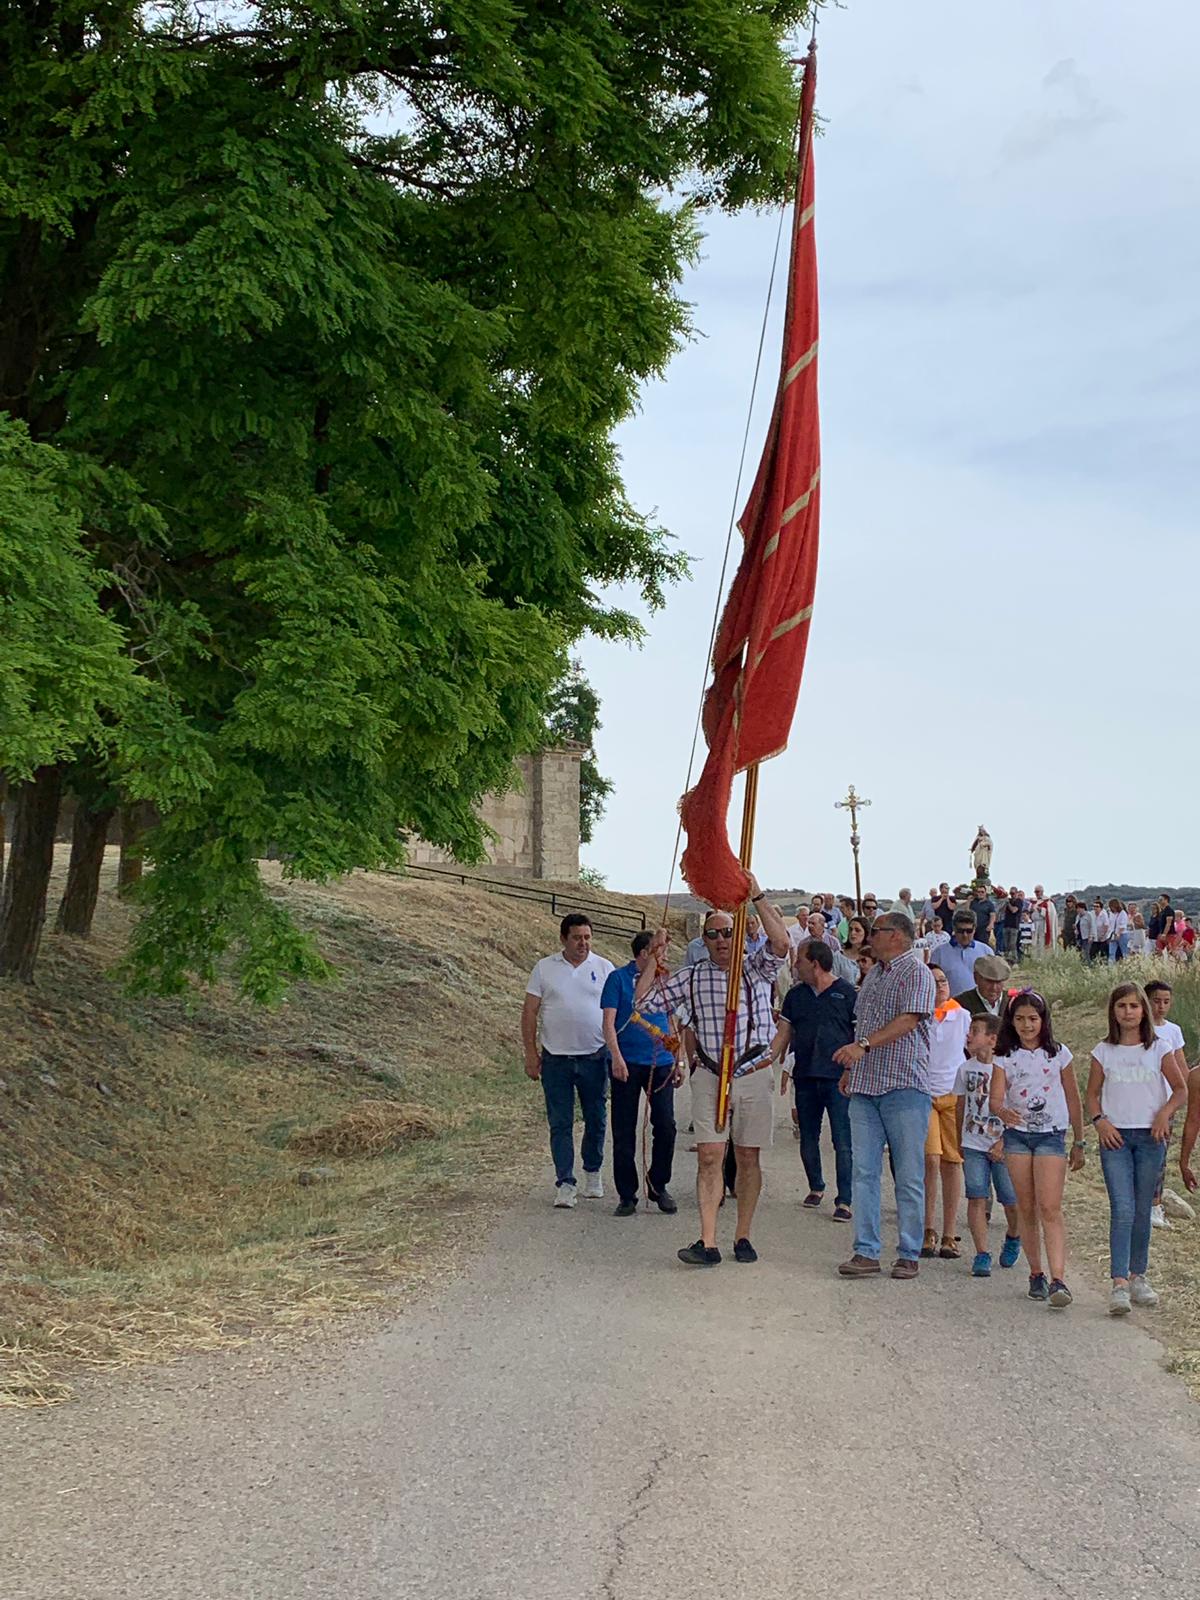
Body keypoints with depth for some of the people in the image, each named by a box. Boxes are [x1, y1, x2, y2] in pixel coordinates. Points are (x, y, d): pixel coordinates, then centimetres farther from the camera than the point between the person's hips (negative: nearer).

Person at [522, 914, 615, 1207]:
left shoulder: (604, 968, 4)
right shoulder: (545, 968, 3)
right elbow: (529, 1012, 3)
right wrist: (530, 1053, -2)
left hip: (595, 1058, 1)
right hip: (556, 1059, -1)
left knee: (596, 1119, 12)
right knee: (560, 1124, 0)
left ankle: (593, 1173, 30)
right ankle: (565, 1183, 3)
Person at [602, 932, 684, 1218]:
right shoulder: (618, 979, -1)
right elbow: (609, 1022, -7)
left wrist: (677, 1062, 19)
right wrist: (616, 1057, -19)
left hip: (660, 1063, 3)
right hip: (627, 1064, -3)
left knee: (666, 1126, -5)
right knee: (624, 1132, 2)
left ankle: (658, 1186, 15)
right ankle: (627, 1196, 12)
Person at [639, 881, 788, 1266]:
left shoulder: (757, 969, 2)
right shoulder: (692, 977, 7)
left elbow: (781, 943, -19)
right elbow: (641, 999, 5)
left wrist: (757, 897, -23)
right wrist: (657, 956, -1)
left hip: (753, 1076, -1)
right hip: (709, 1078, 1)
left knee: (748, 1158, 7)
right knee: (709, 1158, -6)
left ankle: (743, 1237, 17)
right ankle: (707, 1243, -9)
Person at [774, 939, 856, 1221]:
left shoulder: (847, 993, -2)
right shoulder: (795, 995, 12)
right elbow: (784, 1034, 13)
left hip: (839, 1078, -5)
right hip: (805, 1077, 5)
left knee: (842, 1142, -7)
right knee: (808, 1139, 13)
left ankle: (844, 1200, -3)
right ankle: (816, 1187, 31)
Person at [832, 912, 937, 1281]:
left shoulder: (916, 972, -6)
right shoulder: (873, 975, 21)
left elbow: (908, 1020, -18)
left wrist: (863, 1046, -26)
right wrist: (851, 1068, 18)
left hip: (903, 1085, -7)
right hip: (865, 1086, 7)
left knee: (909, 1175, 0)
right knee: (864, 1171, 2)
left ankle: (910, 1255, 7)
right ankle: (866, 1252, 5)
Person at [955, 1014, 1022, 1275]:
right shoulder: (966, 1068, 4)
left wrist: (1004, 1142, -12)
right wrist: (958, 1141, 17)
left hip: (1004, 1146, -3)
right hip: (973, 1145, 3)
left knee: (1012, 1201, 1)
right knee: (977, 1198, -7)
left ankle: (1013, 1239, 31)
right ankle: (982, 1255, -4)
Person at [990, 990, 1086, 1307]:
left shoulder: (1058, 1054, 3)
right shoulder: (1004, 1057, 3)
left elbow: (1073, 1101, 10)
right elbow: (995, 1097, -7)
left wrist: (1079, 1144, 12)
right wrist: (1003, 1112, -31)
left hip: (1051, 1135, -2)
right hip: (1017, 1135, 2)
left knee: (1050, 1209, -13)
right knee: (1027, 1210, 5)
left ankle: (1058, 1281, -20)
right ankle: (1036, 1275, 15)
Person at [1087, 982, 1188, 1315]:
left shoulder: (1159, 1048, 3)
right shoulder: (1104, 1051, 4)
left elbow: (1181, 1089, 7)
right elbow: (1092, 1094, 11)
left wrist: (1165, 1112, -10)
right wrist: (1100, 1120, -7)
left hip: (1150, 1137, 1)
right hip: (1115, 1137, -1)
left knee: (1142, 1211, 8)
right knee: (1122, 1210, -12)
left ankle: (1138, 1277, 23)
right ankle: (1119, 1284, -16)